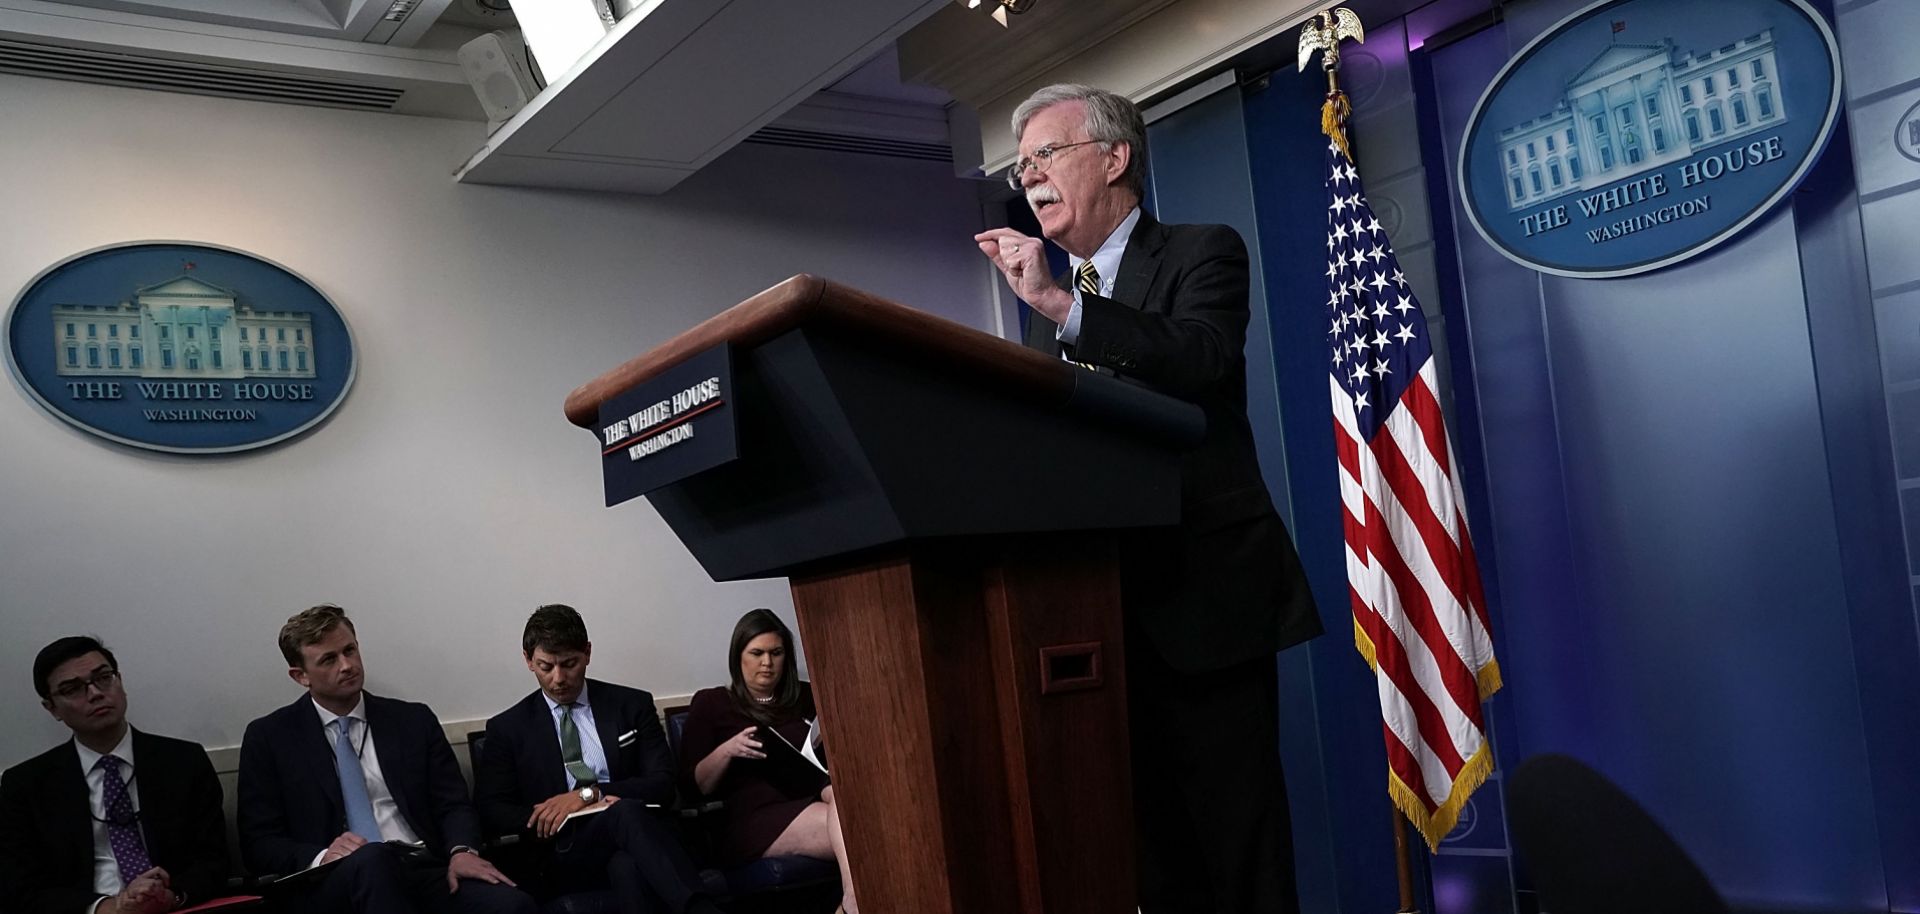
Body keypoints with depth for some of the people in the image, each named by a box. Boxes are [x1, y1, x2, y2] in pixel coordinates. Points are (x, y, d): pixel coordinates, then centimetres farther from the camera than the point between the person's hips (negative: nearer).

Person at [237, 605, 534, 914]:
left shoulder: (414, 720, 16)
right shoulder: (269, 737, 11)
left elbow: (453, 803, 11)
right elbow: (258, 843, 6)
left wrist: (462, 850, -12)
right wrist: (320, 857, -15)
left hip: (425, 869, 1)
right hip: (334, 884, -1)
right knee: (368, 859, -39)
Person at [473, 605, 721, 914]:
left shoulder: (632, 705, 12)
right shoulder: (508, 728, 13)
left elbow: (664, 784, 4)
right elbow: (489, 811, 6)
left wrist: (589, 793, -11)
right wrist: (551, 815, -13)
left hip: (632, 838, 1)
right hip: (563, 855, 0)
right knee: (624, 812, -38)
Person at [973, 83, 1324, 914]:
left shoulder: (1201, 254, 2)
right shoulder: (1048, 305, 20)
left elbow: (1205, 358, -19)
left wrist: (1059, 303, -22)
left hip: (1203, 599, -5)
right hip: (1102, 608, 6)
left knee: (1235, 843, -4)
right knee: (1153, 845, 7)